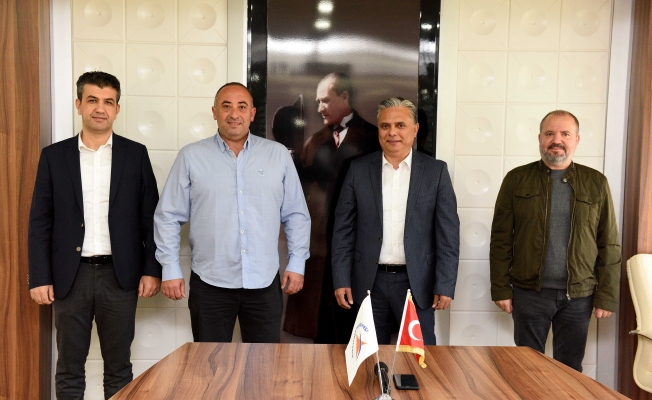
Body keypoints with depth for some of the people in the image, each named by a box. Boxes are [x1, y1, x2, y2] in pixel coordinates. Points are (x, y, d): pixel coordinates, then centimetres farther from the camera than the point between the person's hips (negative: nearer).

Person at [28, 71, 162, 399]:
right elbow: (40, 222, 3)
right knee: (69, 369, 11)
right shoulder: (54, 156, 3)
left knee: (119, 367, 10)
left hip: (120, 275, 0)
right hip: (70, 276, 1)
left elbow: (150, 217, 2)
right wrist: (39, 277, -3)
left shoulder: (135, 154, 2)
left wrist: (152, 269, -3)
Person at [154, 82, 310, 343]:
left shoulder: (278, 155, 5)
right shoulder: (191, 156, 2)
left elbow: (296, 214, 8)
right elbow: (168, 217, 3)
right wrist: (171, 269, -1)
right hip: (210, 283, 0)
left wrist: (296, 263, 3)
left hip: (265, 283, 1)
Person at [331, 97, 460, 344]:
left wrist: (445, 285, -7)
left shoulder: (436, 171, 0)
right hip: (370, 282, 1)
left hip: (417, 282, -1)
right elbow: (343, 230, 3)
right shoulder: (359, 170, 2)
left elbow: (448, 233, -2)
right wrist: (341, 280, -2)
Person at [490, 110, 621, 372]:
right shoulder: (517, 180, 1)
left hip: (579, 296, 1)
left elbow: (609, 245, 4)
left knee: (570, 369, 13)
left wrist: (607, 296, 0)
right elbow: (501, 239, 0)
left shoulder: (596, 183, 4)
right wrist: (501, 288, -4)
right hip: (529, 292, -1)